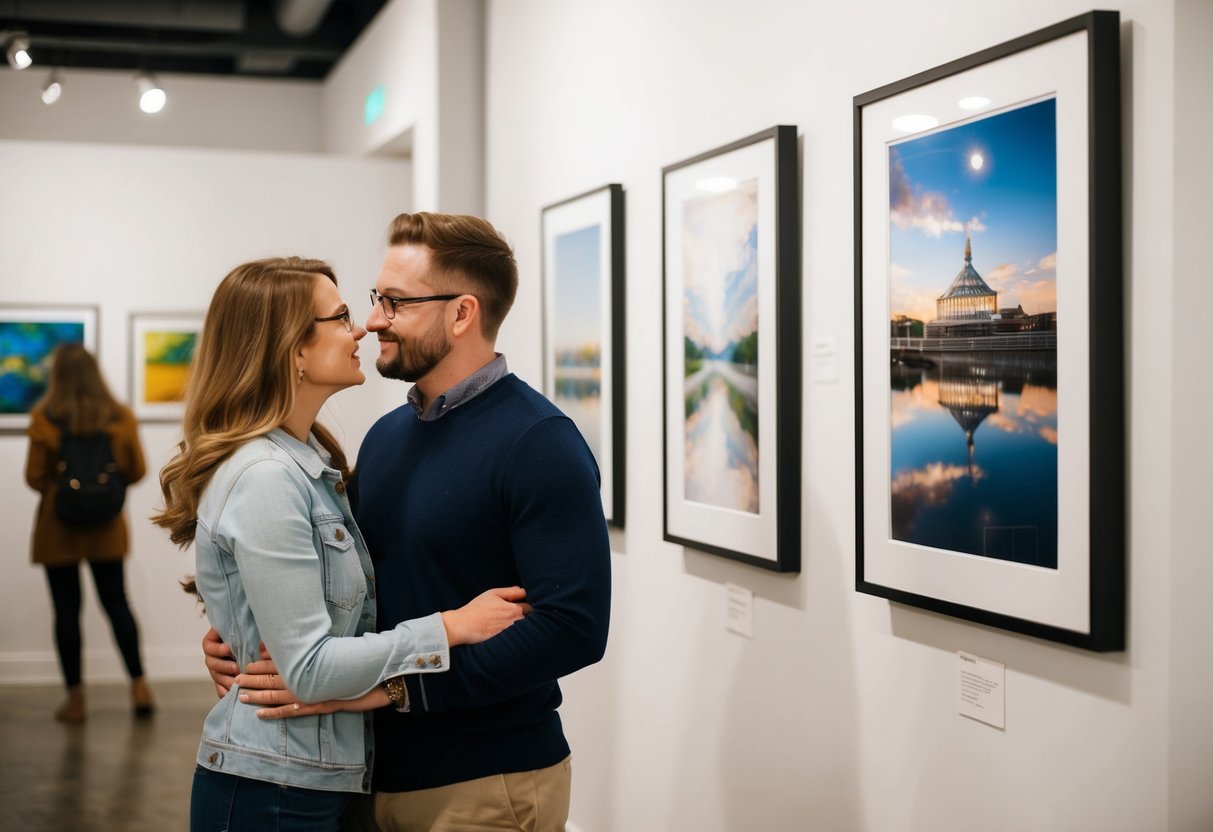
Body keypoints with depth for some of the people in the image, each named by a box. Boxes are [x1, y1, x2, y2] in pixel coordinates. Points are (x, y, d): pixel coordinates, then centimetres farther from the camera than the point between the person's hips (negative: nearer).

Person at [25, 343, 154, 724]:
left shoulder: (44, 417, -12)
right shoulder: (120, 417, -5)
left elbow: (34, 477, -9)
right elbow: (136, 470, 0)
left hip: (58, 527, -2)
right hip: (106, 526, 3)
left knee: (67, 610, 6)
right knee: (117, 603, 13)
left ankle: (75, 698, 9)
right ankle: (139, 686, 7)